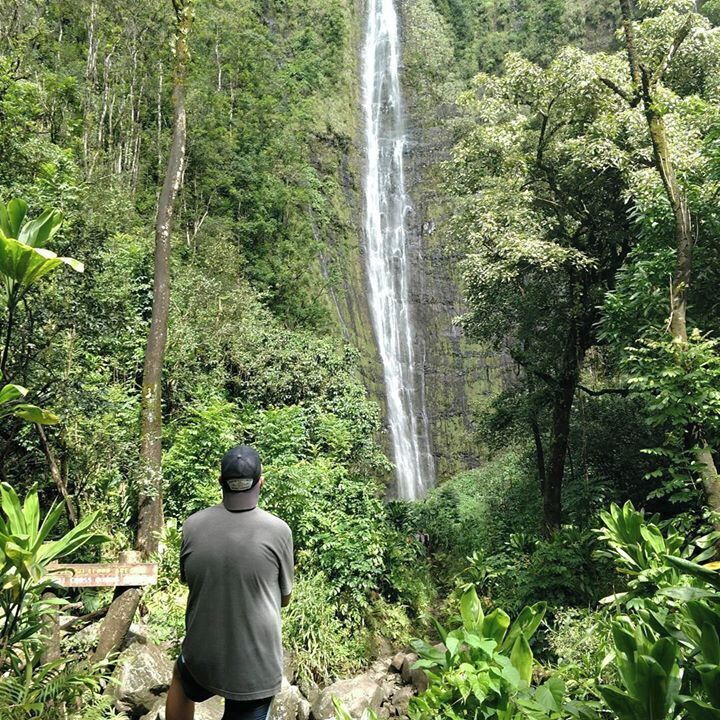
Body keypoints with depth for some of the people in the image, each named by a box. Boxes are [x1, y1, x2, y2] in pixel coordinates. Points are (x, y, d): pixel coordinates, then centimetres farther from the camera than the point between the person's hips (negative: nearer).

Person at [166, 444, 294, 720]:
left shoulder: (193, 525, -11)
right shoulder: (278, 531, -18)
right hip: (257, 670, -2)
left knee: (181, 679, 35)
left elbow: (188, 581, 6)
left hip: (202, 658, 3)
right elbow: (284, 599, -3)